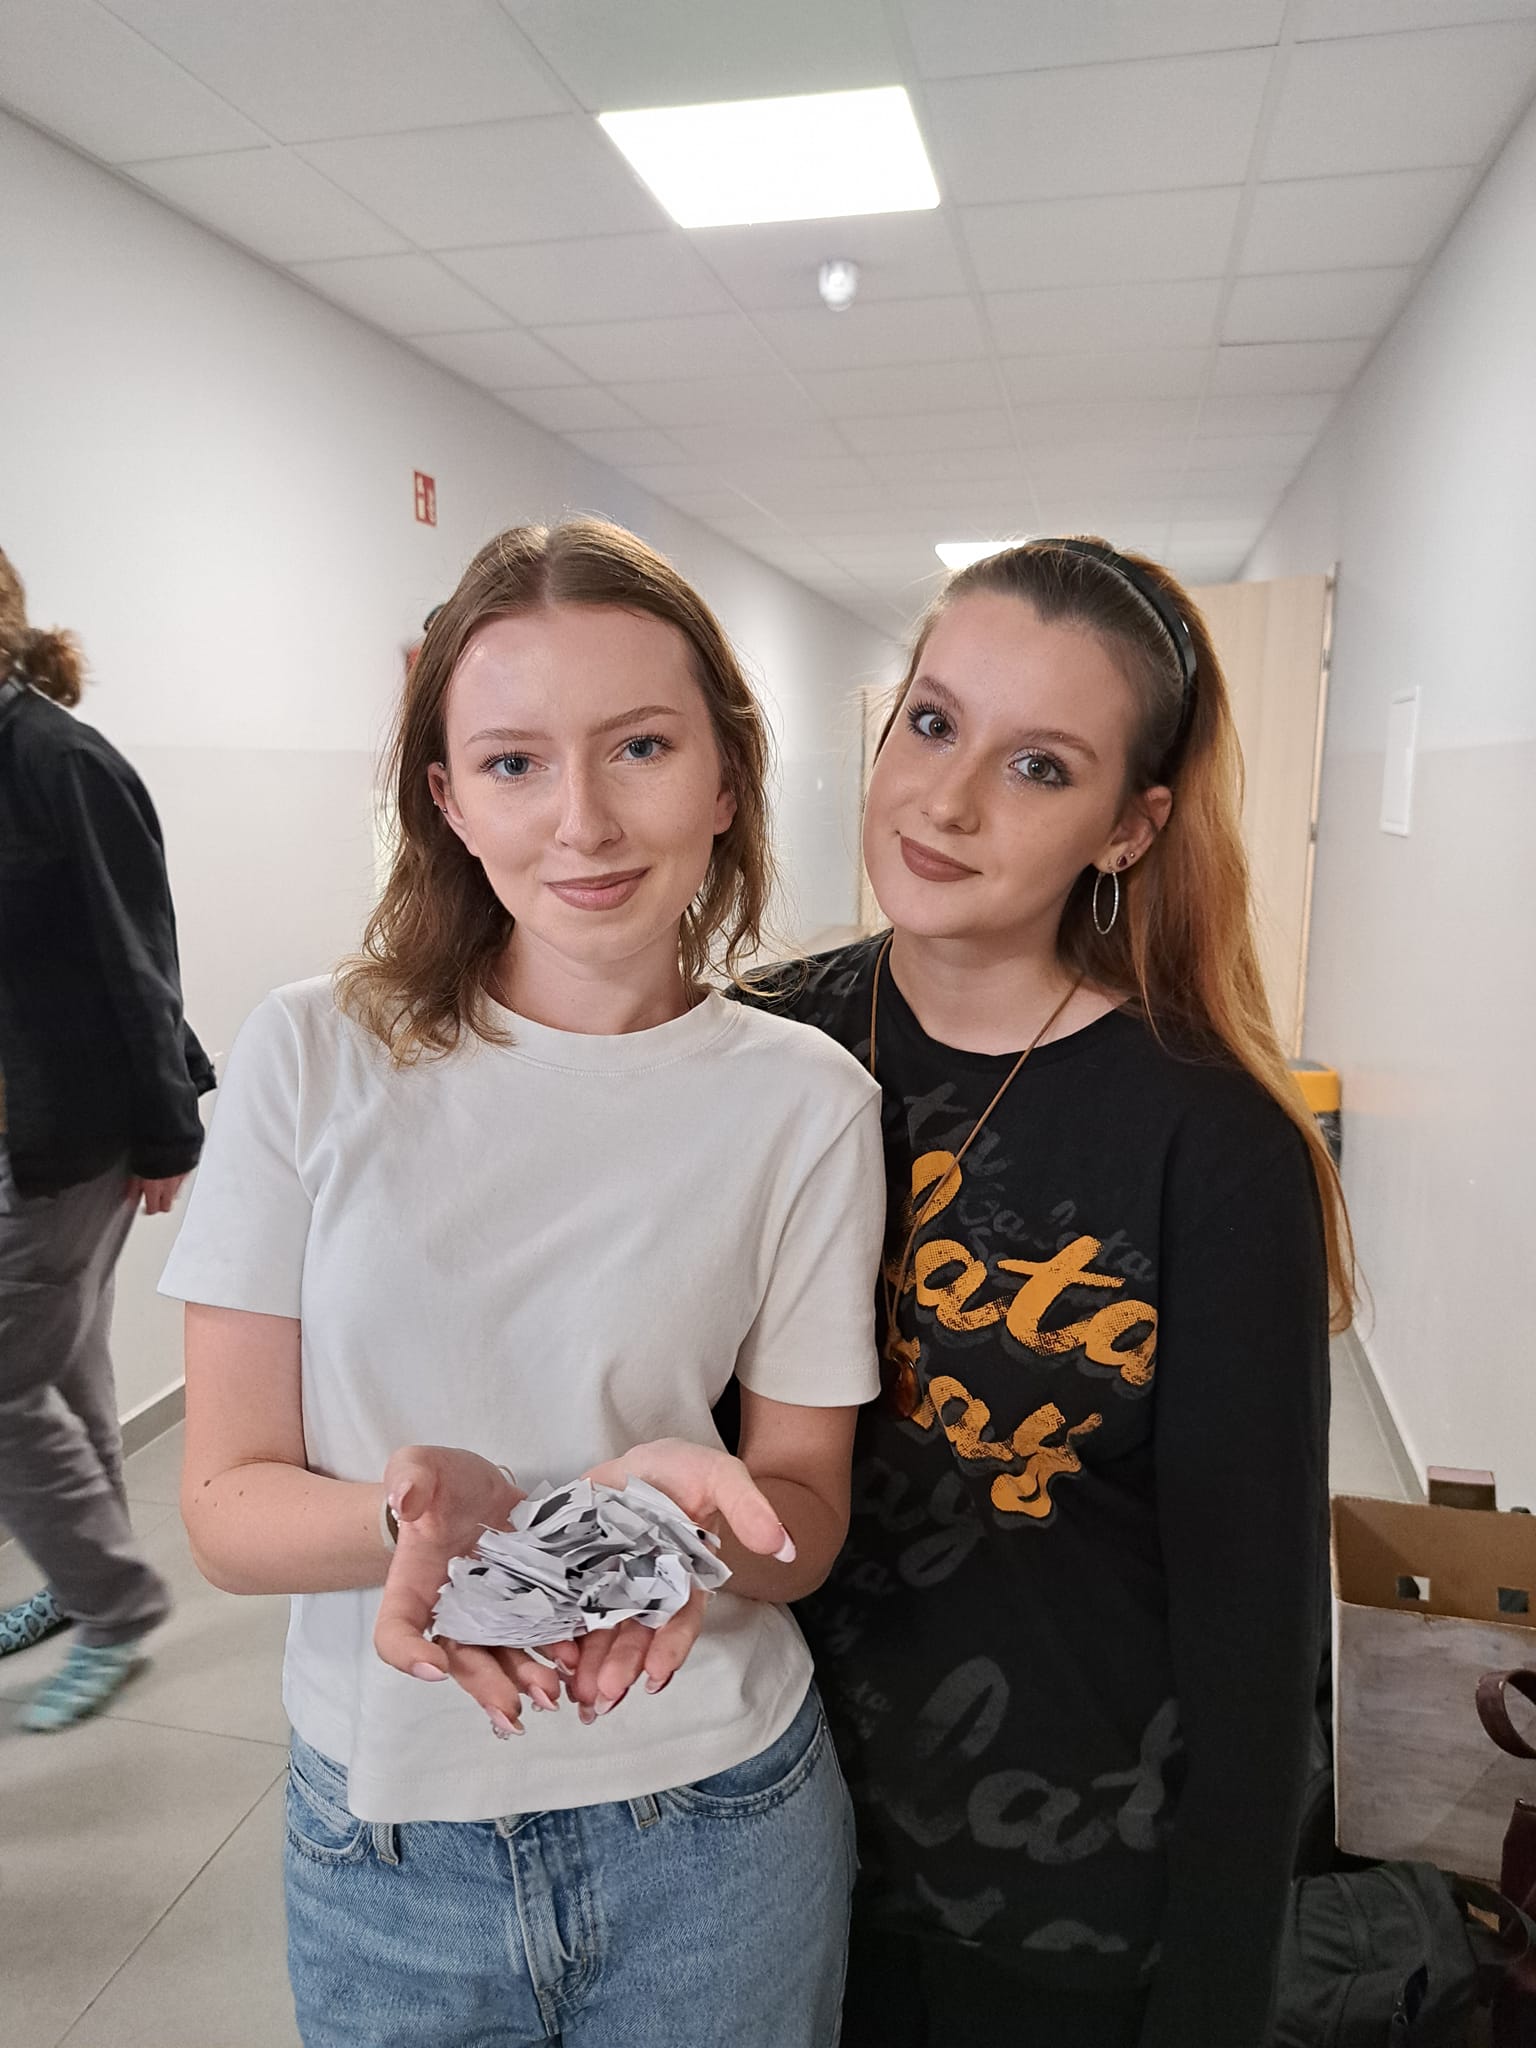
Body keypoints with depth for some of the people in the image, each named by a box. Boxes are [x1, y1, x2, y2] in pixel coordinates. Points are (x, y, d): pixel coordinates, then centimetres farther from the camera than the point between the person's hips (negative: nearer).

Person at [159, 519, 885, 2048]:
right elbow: (226, 1501, -8)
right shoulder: (313, 1059, -11)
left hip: (713, 1823, 0)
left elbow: (806, 1509, -4)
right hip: (379, 1834, 1)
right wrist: (415, 1512, -28)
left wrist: (692, 1505, -25)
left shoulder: (807, 1102, -11)